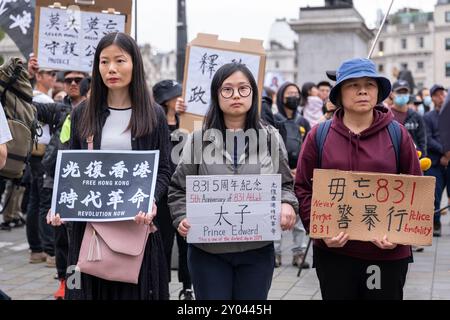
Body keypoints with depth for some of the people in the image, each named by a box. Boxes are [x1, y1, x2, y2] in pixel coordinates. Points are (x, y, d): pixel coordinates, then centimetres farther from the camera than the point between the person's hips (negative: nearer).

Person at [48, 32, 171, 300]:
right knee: (89, 288, 5)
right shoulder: (83, 114, 9)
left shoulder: (153, 115, 2)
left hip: (136, 224, -2)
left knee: (133, 290, 1)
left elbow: (163, 171, 2)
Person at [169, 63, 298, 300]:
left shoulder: (270, 138, 6)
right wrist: (182, 218, -13)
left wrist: (287, 205, -9)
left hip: (258, 250, 1)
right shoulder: (199, 139, 2)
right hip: (208, 251, -1)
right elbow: (179, 189, 5)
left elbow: (285, 184, 11)